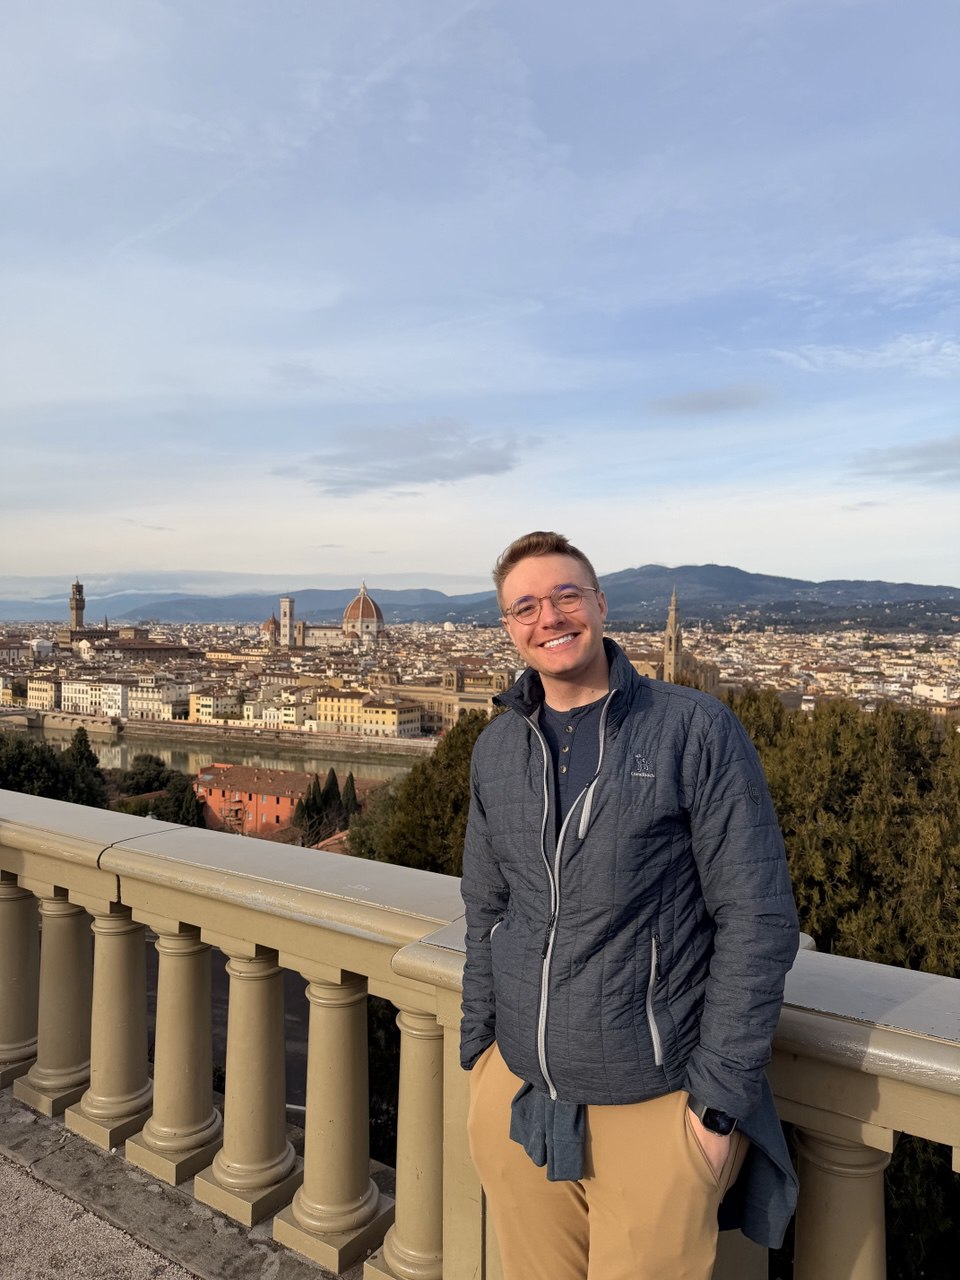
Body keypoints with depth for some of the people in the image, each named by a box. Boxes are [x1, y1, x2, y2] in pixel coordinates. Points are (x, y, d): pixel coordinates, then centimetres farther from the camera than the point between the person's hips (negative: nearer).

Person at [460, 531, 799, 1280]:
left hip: (657, 1106, -4)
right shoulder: (497, 748, 2)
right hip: (517, 1099, 4)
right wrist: (478, 1049, 9)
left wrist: (720, 1097, -12)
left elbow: (758, 920, -12)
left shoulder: (696, 730, -12)